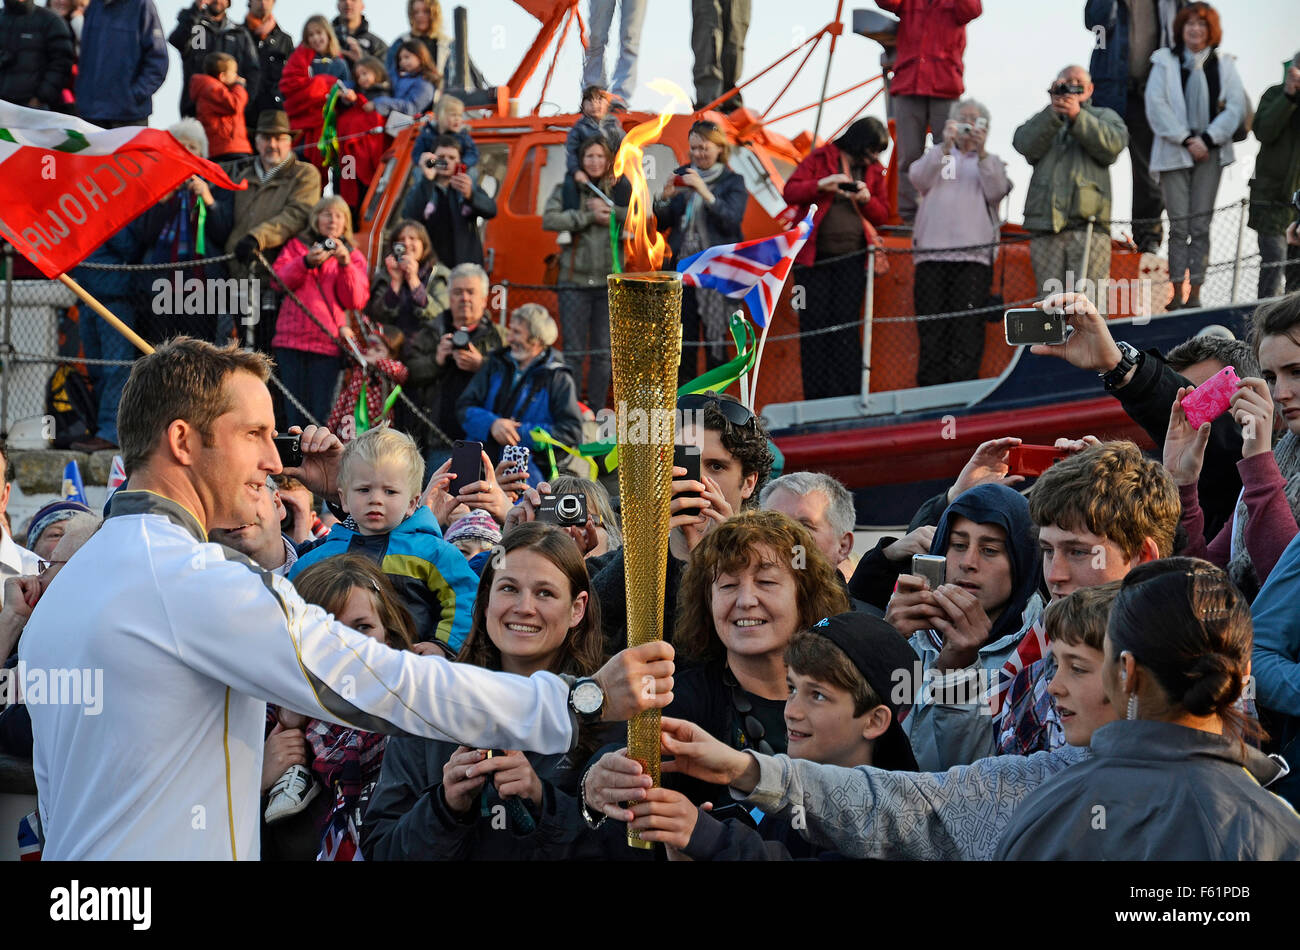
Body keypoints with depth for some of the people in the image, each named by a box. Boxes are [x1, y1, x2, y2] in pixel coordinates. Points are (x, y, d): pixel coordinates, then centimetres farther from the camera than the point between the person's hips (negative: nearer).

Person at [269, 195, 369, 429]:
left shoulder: (353, 256, 16)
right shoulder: (297, 245, 17)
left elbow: (356, 301, 3)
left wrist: (345, 264, -9)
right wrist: (307, 262, -13)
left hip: (328, 342, 0)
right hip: (292, 337, 0)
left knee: (321, 412, -8)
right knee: (292, 411, -5)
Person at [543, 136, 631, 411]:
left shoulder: (623, 189, 8)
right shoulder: (566, 188, 5)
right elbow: (549, 220, -10)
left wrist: (610, 211, -12)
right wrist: (590, 216, -13)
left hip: (610, 281, 1)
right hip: (575, 280, -1)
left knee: (604, 352, 6)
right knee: (573, 352, -3)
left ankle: (596, 411, 15)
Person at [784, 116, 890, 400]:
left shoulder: (874, 169, 13)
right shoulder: (820, 158, 3)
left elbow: (883, 215, 13)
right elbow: (790, 192, -4)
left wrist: (867, 199, -7)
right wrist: (821, 185, -19)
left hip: (851, 258, 2)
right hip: (814, 256, -2)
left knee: (846, 325, -3)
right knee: (814, 324, -3)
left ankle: (848, 395, -3)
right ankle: (815, 396, 0)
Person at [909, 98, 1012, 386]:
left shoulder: (991, 162, 22)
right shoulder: (937, 154, 23)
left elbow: (996, 192, 1)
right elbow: (917, 179, 1)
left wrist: (981, 152, -9)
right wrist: (946, 146, -10)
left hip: (974, 256, -1)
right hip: (932, 253, 1)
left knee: (967, 330, -10)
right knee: (932, 329, -6)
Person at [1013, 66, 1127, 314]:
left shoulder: (1104, 116, 22)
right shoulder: (1042, 120, 26)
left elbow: (1113, 144, -1)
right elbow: (1025, 144, 2)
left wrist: (1078, 115, -9)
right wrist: (1053, 113, -8)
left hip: (1089, 225, -2)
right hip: (1045, 228, 2)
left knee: (1089, 304, -13)